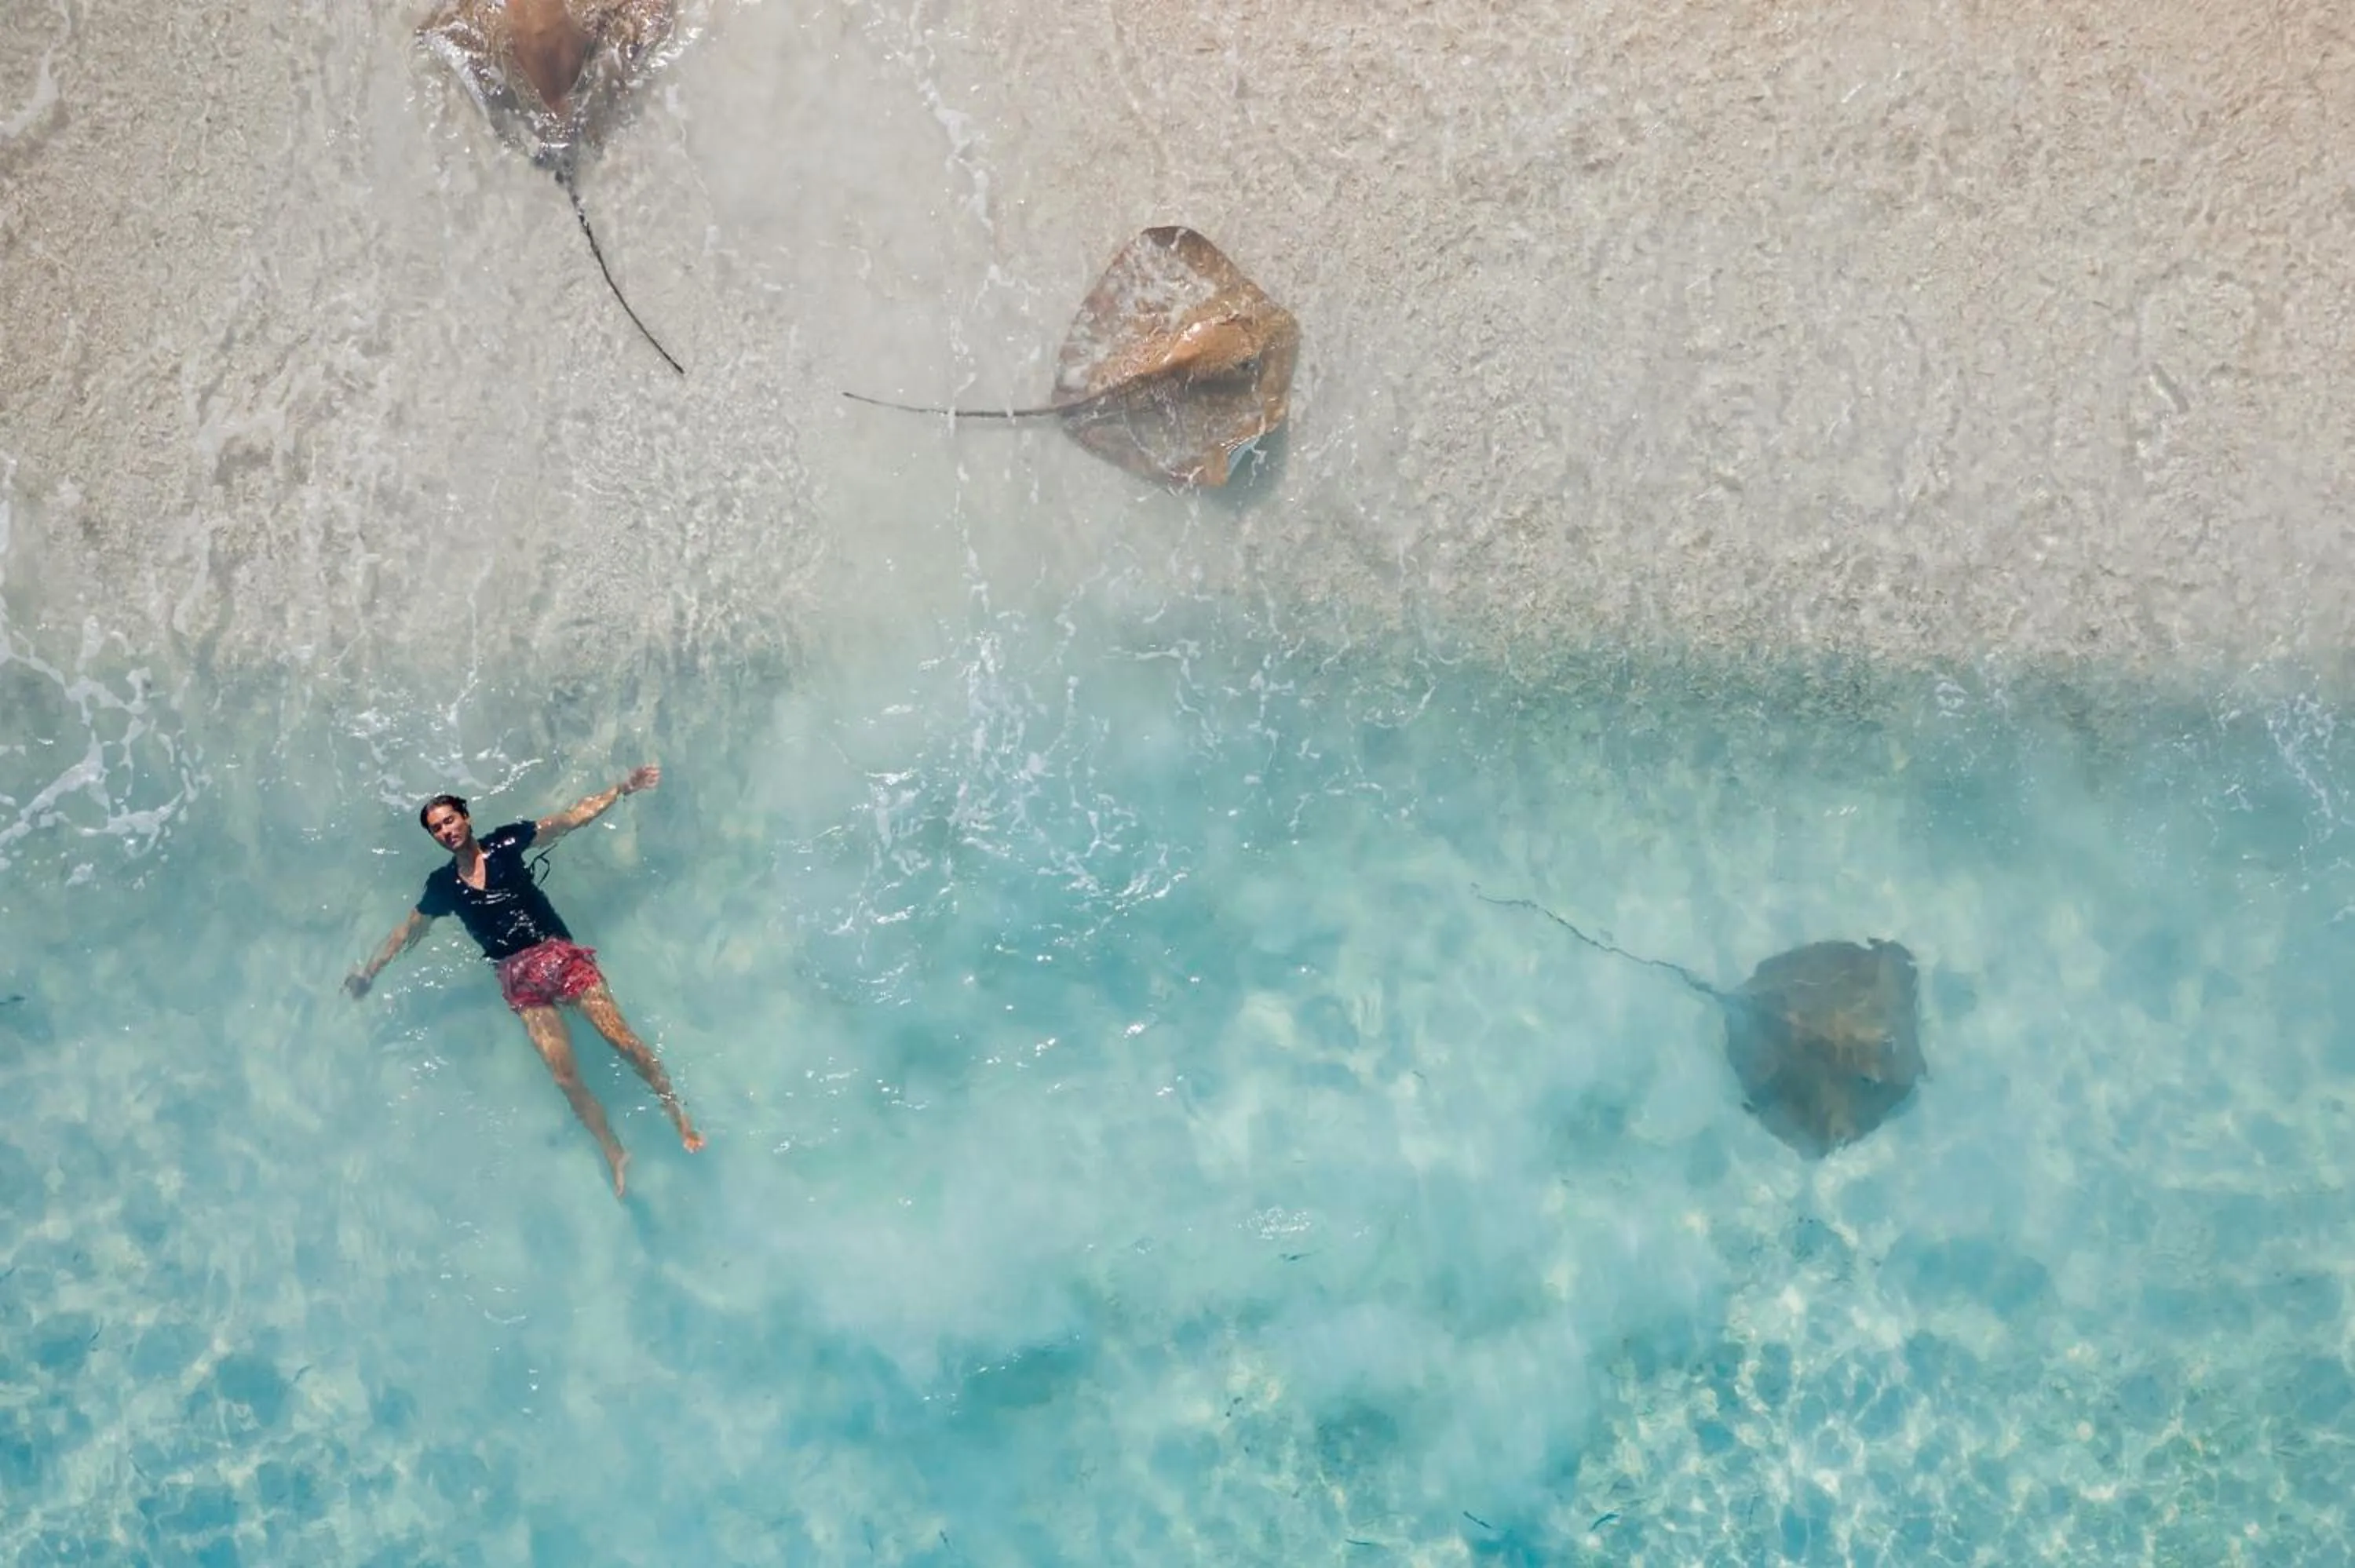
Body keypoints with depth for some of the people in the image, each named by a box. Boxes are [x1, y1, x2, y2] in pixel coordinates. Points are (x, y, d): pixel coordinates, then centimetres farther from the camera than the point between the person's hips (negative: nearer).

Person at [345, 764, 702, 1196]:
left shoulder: (505, 844, 6)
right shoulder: (443, 885, 11)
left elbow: (575, 817, 9)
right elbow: (408, 932, 26)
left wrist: (623, 788, 3)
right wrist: (370, 971, 31)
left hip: (561, 955, -1)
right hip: (519, 978, 1)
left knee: (622, 1037, -16)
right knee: (565, 1075, -13)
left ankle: (679, 1114, -4)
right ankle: (614, 1155, -5)